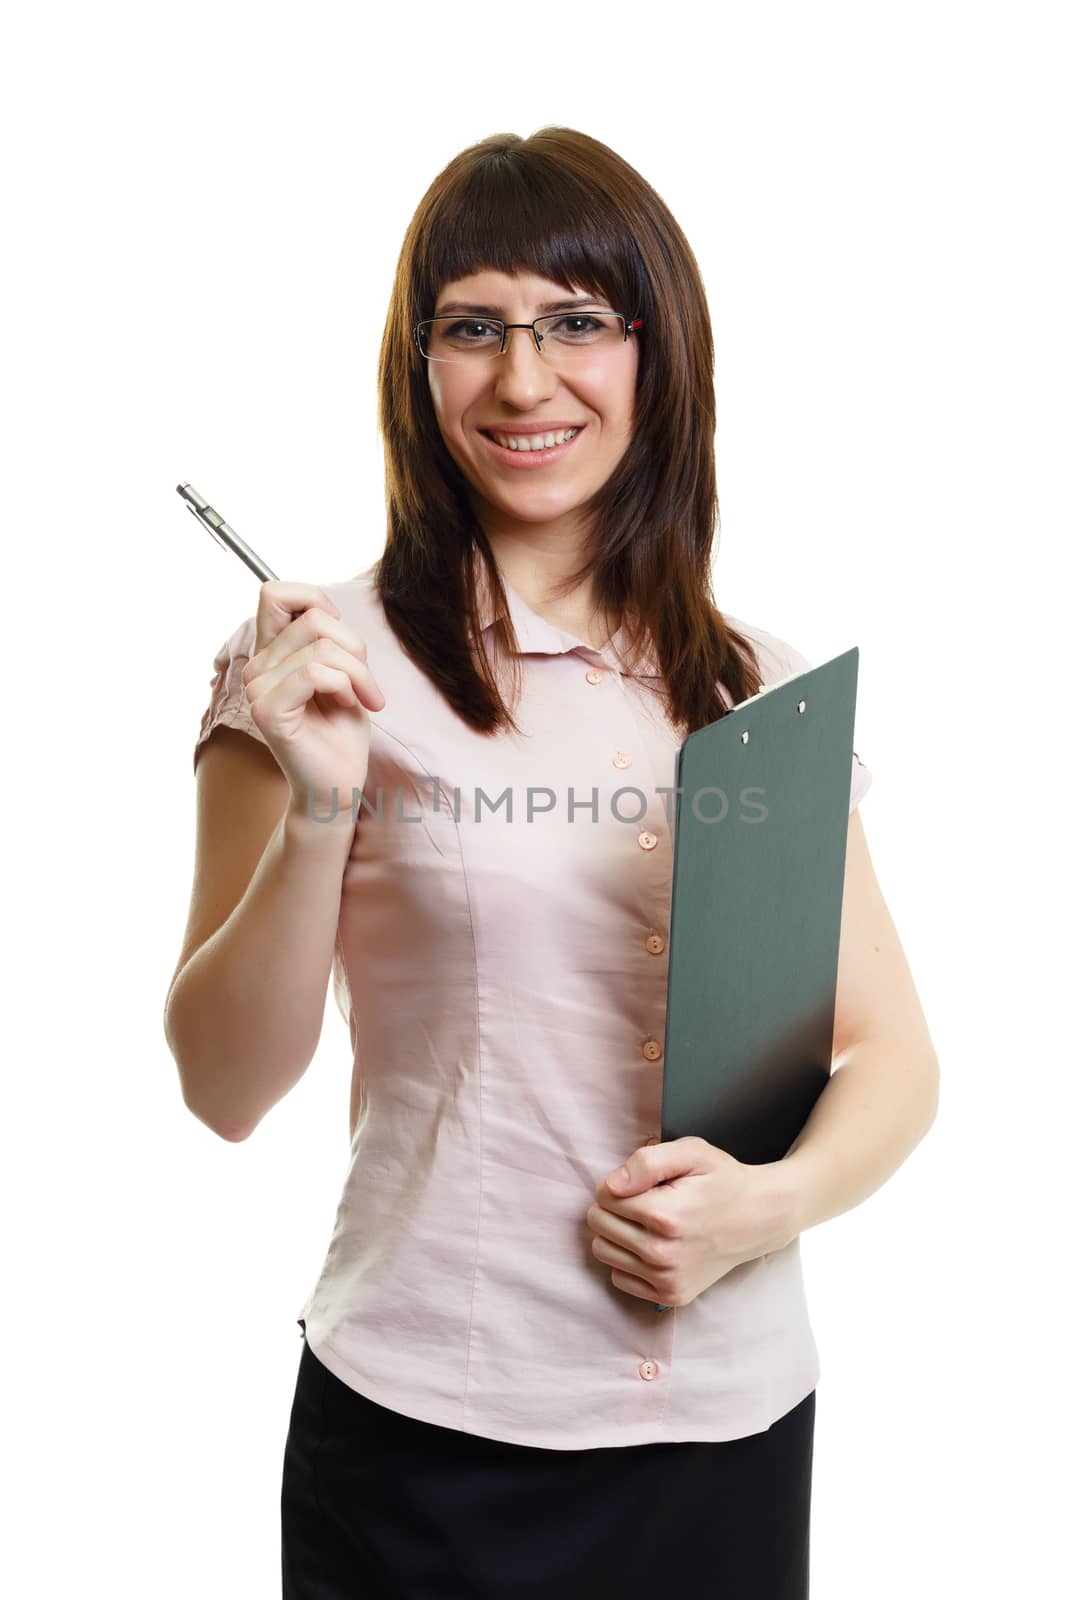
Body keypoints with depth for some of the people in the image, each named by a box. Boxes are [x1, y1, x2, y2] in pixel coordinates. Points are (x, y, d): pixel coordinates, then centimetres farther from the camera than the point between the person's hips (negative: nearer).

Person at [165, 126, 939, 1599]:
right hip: (430, 1425, -3)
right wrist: (320, 812, -21)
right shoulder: (323, 660, -7)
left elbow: (890, 1050, 6)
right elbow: (228, 1088, -7)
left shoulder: (768, 691, 2)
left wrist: (776, 1199, -12)